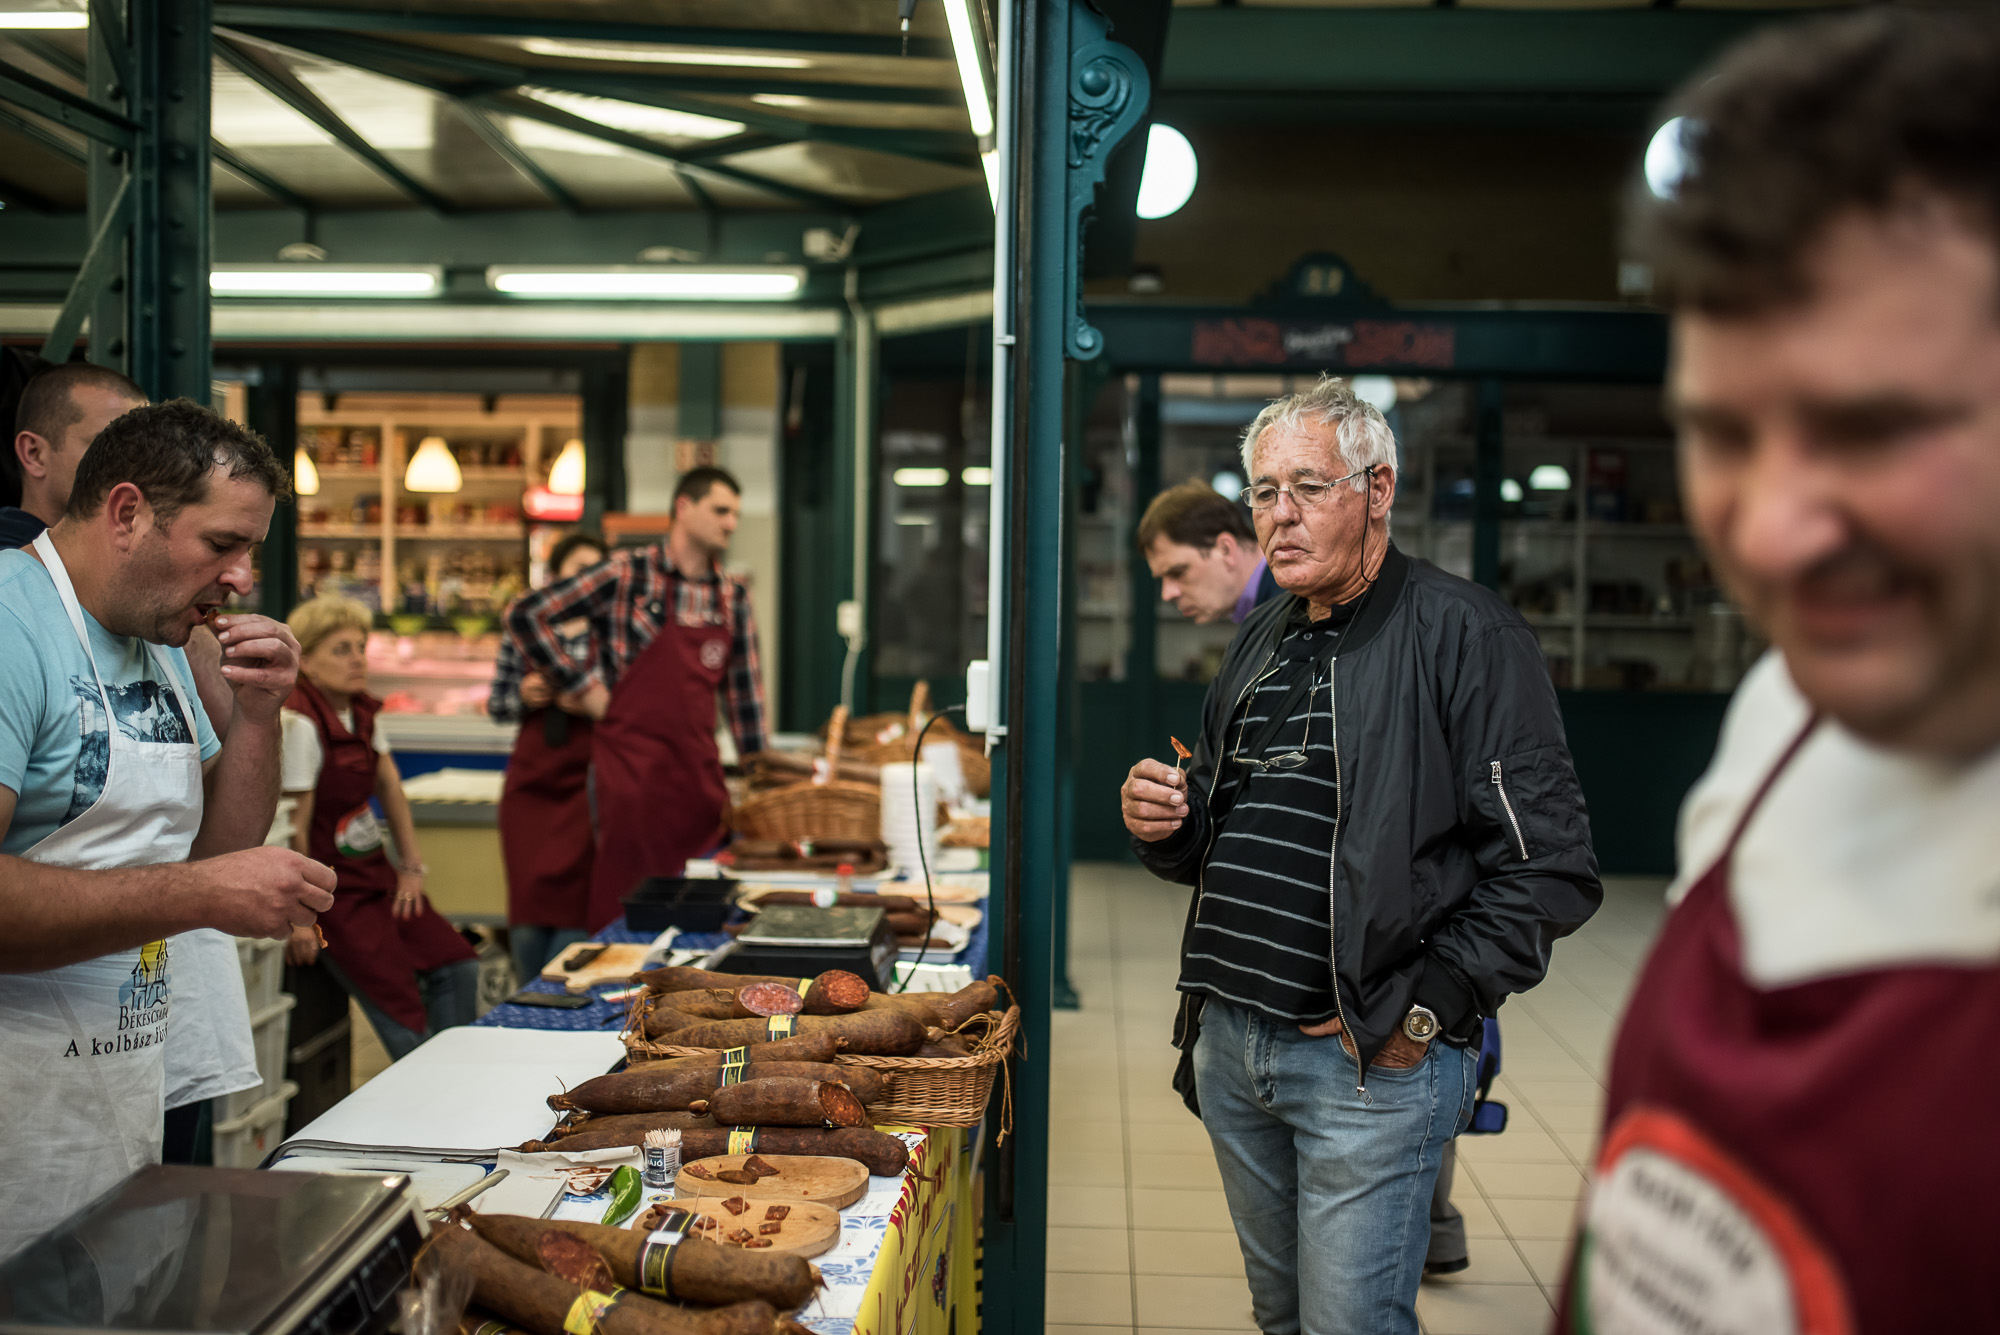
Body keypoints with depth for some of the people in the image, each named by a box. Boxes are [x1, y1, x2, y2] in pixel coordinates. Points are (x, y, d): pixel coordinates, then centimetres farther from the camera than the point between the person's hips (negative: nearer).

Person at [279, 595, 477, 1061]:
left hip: (372, 872, 8)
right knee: (399, 1004, -12)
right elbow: (294, 828, -19)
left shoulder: (361, 711, 6)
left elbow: (389, 786, 16)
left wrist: (412, 866, 13)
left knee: (457, 969, 0)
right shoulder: (300, 724, -20)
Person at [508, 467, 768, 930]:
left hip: (700, 770, 5)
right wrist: (583, 689, -6)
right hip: (630, 765, -5)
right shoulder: (627, 574, -5)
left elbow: (745, 692, 14)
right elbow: (525, 616, -5)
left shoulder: (734, 596, 11)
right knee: (627, 907, -2)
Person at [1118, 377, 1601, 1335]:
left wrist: (1419, 1014, -17)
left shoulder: (1463, 634, -11)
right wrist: (1165, 828, 0)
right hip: (1230, 1043, 7)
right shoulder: (1261, 641, 13)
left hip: (1372, 1060, -7)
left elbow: (1548, 868, -17)